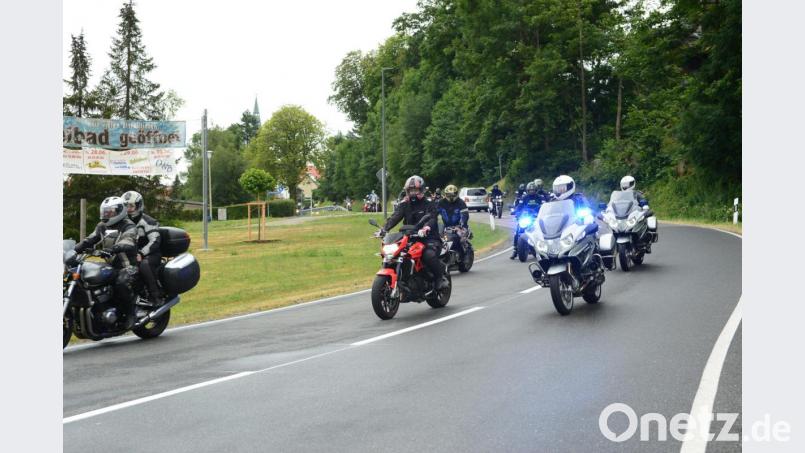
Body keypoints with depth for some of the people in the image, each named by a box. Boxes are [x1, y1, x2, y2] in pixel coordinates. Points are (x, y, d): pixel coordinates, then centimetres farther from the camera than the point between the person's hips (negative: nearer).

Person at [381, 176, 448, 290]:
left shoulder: (429, 204, 2)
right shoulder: (404, 204, 15)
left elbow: (431, 218, -17)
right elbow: (395, 216, 0)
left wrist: (425, 229, -40)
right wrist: (384, 228, -19)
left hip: (429, 238, -5)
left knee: (429, 255, -35)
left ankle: (440, 277, -12)